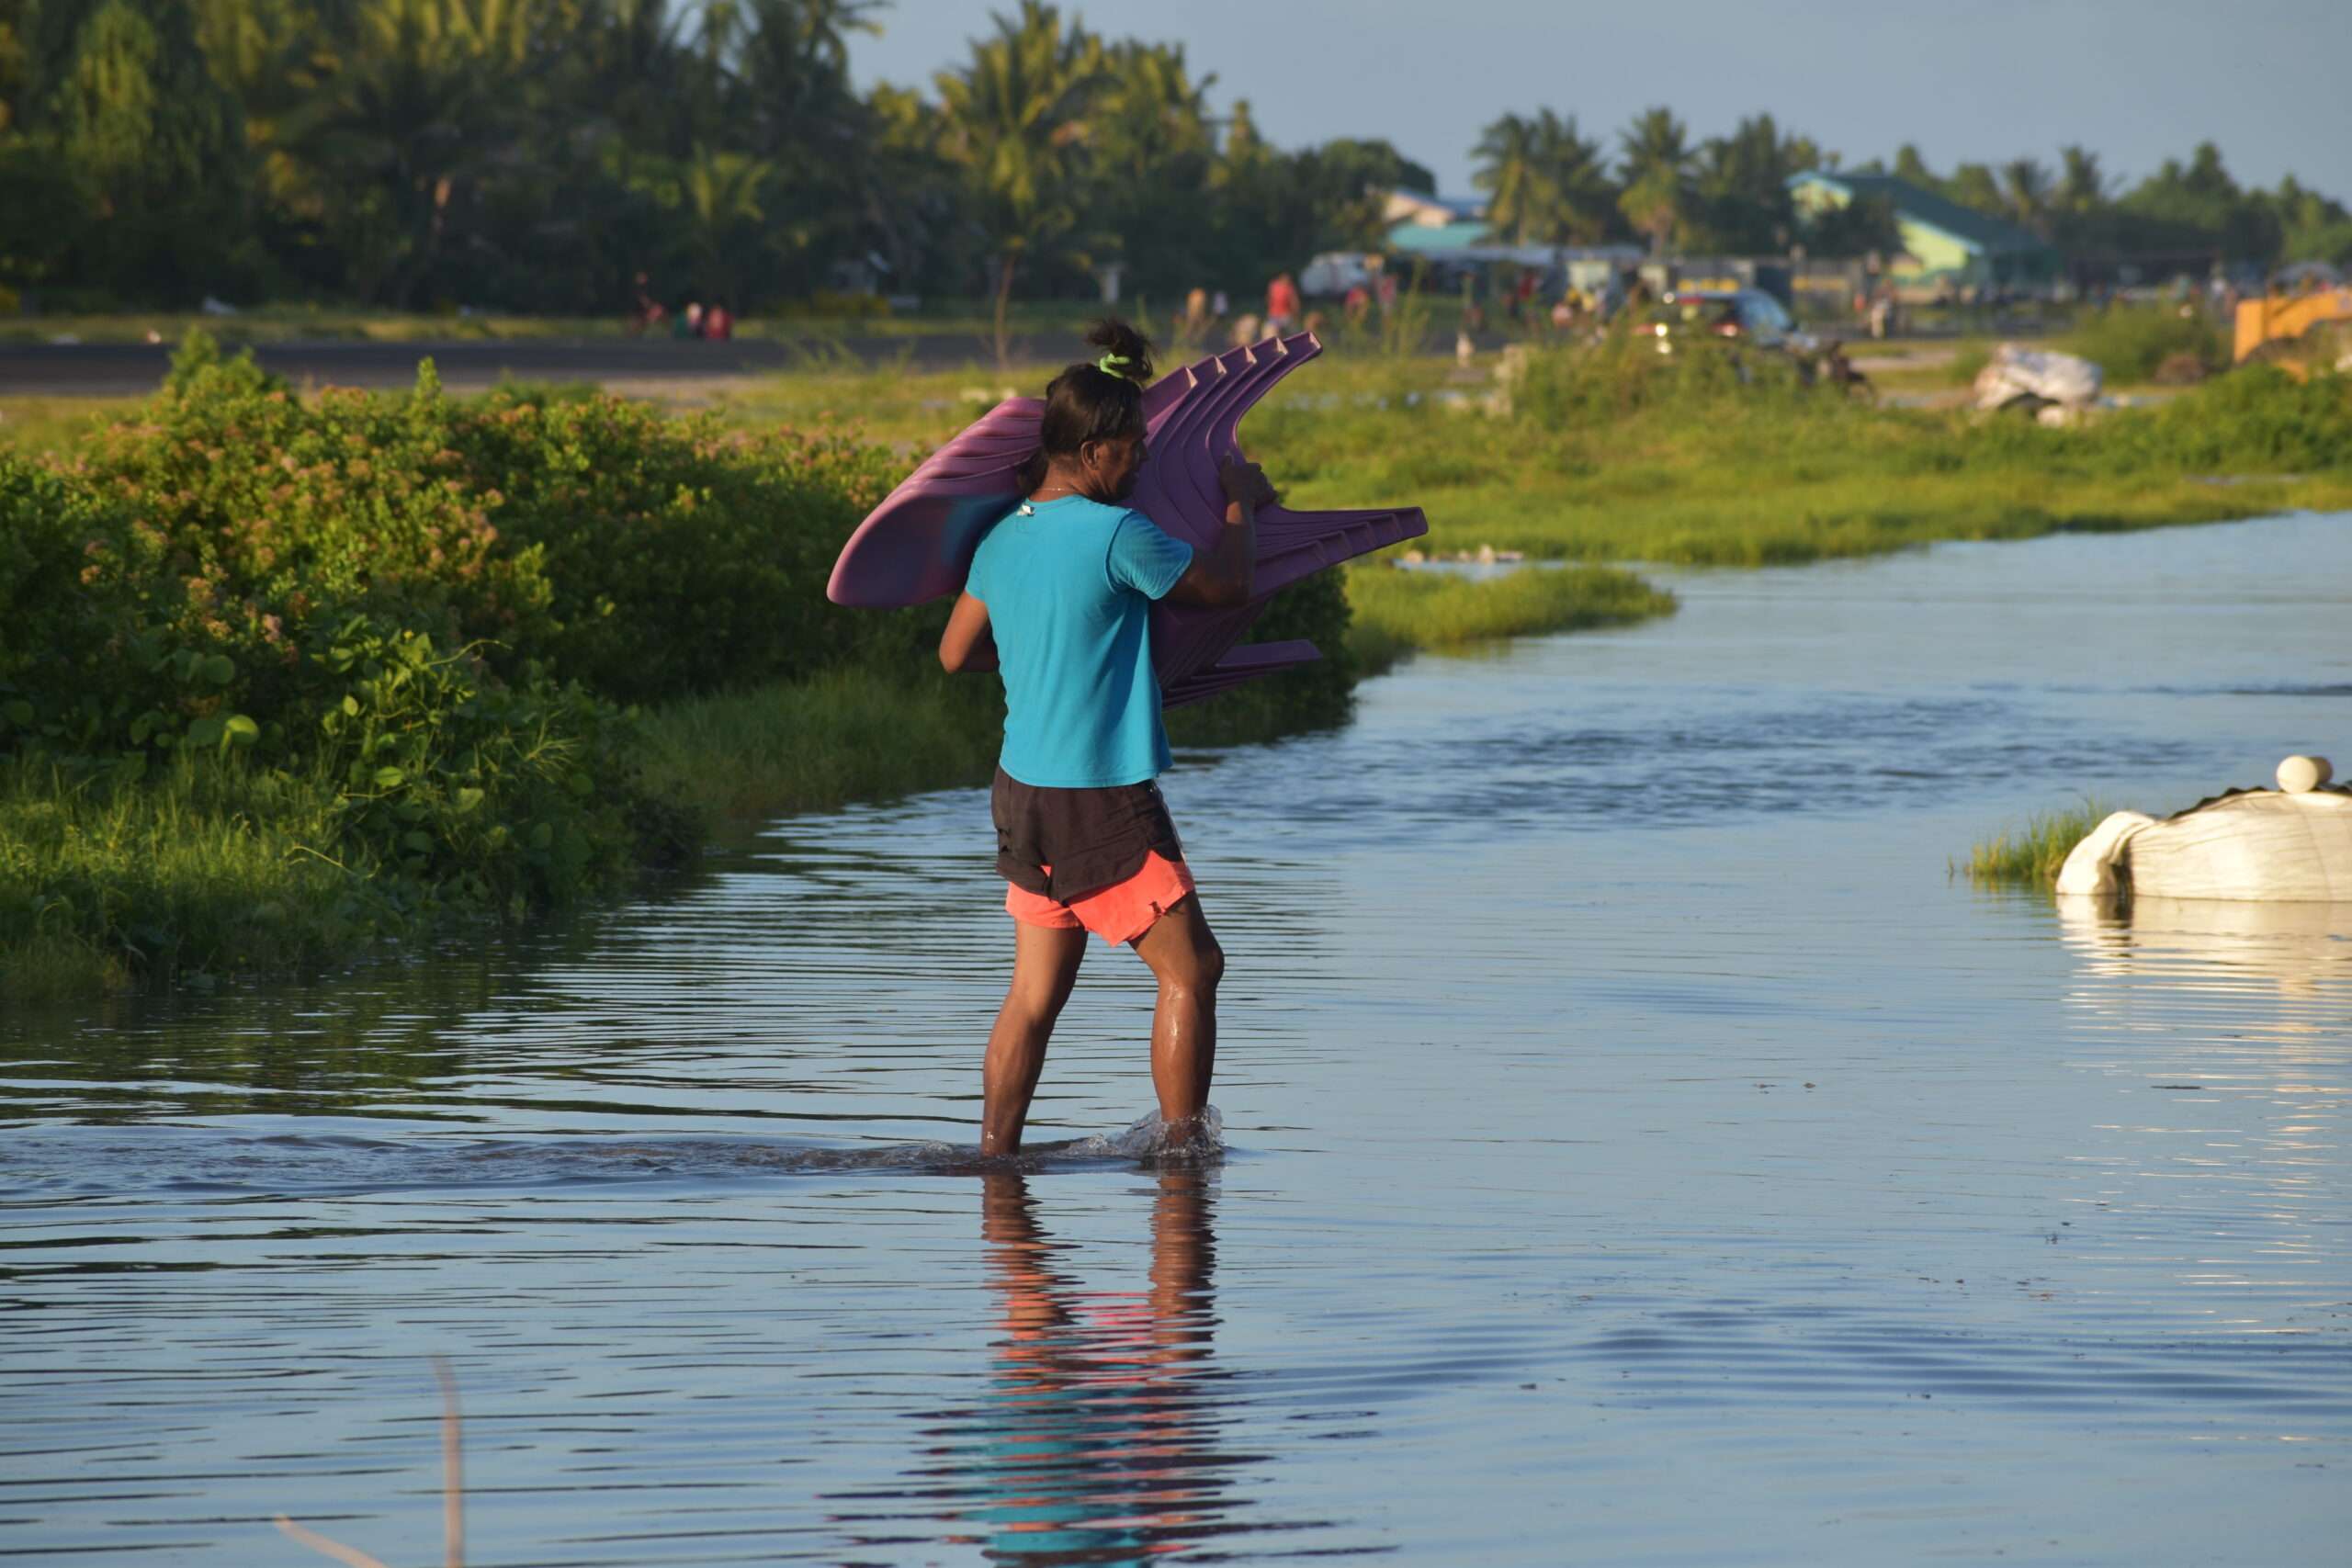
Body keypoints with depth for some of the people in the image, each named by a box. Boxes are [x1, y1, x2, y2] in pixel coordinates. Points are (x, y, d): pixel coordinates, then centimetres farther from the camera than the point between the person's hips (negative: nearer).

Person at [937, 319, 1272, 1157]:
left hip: (1022, 789, 8)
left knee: (1035, 993, 11)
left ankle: (995, 1155, 9)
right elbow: (1227, 585, -3)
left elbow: (955, 652, 19)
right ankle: (1180, 1150, 8)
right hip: (1102, 802, -8)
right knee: (1190, 971, 4)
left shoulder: (1004, 538, 6)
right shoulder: (1117, 534, -17)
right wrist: (1241, 501, 14)